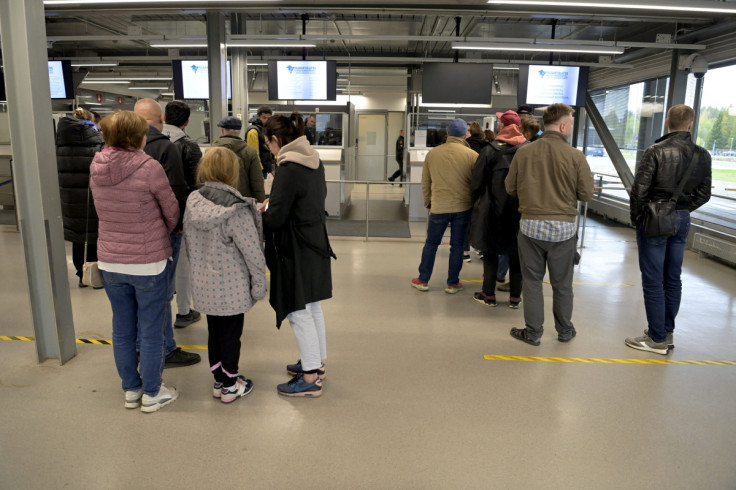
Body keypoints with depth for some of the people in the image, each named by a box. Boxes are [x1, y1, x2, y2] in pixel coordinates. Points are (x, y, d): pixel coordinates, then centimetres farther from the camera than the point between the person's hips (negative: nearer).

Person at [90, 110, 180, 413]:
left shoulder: (96, 168, -1)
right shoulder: (148, 167, -18)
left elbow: (104, 211, 10)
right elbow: (171, 211, -7)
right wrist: (164, 234, 13)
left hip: (109, 261, 6)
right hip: (148, 263, -5)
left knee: (122, 329, 16)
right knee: (150, 332, 9)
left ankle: (131, 390, 32)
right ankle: (151, 394, 22)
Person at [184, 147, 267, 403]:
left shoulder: (193, 202, -2)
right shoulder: (236, 210, -21)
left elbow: (189, 243, 9)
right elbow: (252, 252, -19)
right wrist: (259, 284, -8)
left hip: (204, 285, 6)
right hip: (232, 287, -6)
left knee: (214, 332, 19)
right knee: (231, 335, 10)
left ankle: (219, 381, 35)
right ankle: (230, 386, 25)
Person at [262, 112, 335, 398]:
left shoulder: (288, 168, -20)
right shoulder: (315, 162, 6)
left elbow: (276, 217, -20)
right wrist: (271, 207, 17)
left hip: (295, 249, -9)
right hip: (315, 242, 9)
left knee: (299, 312, 1)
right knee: (312, 308, 19)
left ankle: (310, 378, 11)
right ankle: (317, 362, 34)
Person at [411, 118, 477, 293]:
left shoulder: (432, 153, 1)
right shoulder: (472, 155, -7)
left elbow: (425, 182, 9)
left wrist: (428, 202, 22)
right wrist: (475, 203, 15)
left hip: (439, 207, 1)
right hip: (463, 207, -1)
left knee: (431, 243, 14)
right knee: (457, 246, 9)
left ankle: (423, 280, 21)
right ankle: (452, 283, 17)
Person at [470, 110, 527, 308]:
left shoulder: (490, 150, -9)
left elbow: (477, 182, -6)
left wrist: (479, 203, 11)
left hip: (493, 210, -2)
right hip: (520, 211, 2)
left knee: (491, 252, 10)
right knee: (516, 254, 12)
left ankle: (489, 295, 17)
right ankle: (515, 297, 19)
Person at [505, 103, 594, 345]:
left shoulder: (523, 152, -4)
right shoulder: (575, 156, -9)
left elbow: (510, 188, 2)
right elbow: (586, 193, -5)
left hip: (531, 225, 0)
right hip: (563, 227, 0)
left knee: (532, 281, 11)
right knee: (562, 283, 15)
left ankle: (533, 331, 18)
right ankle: (565, 330, 30)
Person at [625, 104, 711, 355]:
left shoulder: (657, 151, -13)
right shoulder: (702, 155, 4)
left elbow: (639, 189, -15)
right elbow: (703, 194, 7)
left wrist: (636, 215, -1)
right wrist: (683, 210, 15)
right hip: (682, 221, 6)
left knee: (653, 280, 0)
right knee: (672, 278, 14)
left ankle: (658, 339, 6)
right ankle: (667, 332, 24)